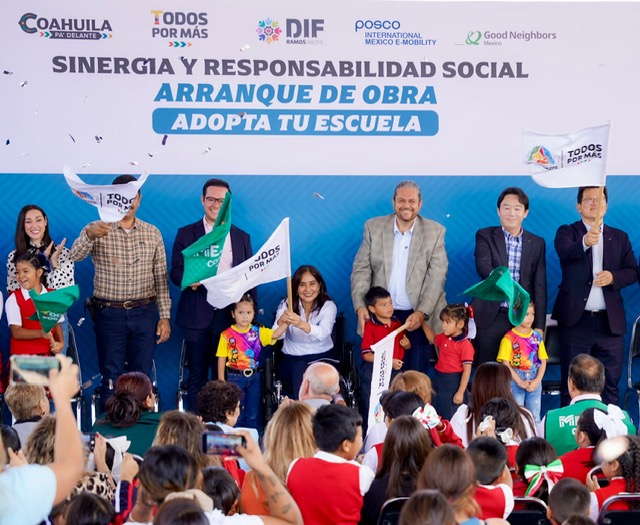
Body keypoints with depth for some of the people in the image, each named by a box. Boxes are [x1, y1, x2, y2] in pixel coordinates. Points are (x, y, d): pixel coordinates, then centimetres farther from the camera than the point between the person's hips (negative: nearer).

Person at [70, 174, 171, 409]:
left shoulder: (152, 233, 6)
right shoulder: (97, 230, -2)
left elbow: (161, 278, 7)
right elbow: (73, 257, -20)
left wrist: (165, 316, 1)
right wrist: (89, 235, -41)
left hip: (144, 313, 2)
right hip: (109, 313, -2)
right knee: (111, 377, 2)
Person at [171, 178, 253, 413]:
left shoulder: (242, 237, 13)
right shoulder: (187, 234, 8)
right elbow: (176, 271, 1)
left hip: (230, 315, 1)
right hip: (198, 316, -1)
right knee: (197, 376, 2)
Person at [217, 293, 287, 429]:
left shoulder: (258, 332, 0)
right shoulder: (227, 335, -7)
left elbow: (275, 334, -13)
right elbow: (222, 358, -3)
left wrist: (285, 322, -30)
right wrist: (221, 380, -4)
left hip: (254, 377, 2)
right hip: (235, 377, -2)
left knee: (253, 415, 12)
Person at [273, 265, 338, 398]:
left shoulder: (328, 306, -6)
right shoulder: (286, 305, -2)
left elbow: (323, 333, -28)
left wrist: (301, 324, -49)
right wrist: (281, 321, -45)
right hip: (292, 359, 0)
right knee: (300, 368, -34)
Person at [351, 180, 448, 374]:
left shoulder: (435, 231, 1)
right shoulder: (373, 227, 5)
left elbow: (437, 276, -4)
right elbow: (361, 268, 4)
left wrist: (422, 313, -16)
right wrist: (360, 306, -10)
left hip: (418, 316, -1)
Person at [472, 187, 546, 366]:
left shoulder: (537, 243, 10)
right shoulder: (485, 236, 5)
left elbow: (540, 288, 8)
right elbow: (482, 266, -14)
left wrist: (539, 326, 2)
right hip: (490, 318, -1)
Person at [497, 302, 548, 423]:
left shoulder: (537, 336, 6)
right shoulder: (509, 337, -6)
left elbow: (543, 361, 6)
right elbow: (505, 364, -8)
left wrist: (537, 380, -7)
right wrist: (520, 382, -12)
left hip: (535, 380, 3)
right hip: (516, 379, -3)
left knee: (535, 417, 6)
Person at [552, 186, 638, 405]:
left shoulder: (620, 237, 14)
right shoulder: (567, 232, 3)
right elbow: (565, 253, -19)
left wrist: (614, 277, -12)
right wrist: (584, 243, -41)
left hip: (610, 322, 3)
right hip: (576, 320, -3)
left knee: (610, 385, 4)